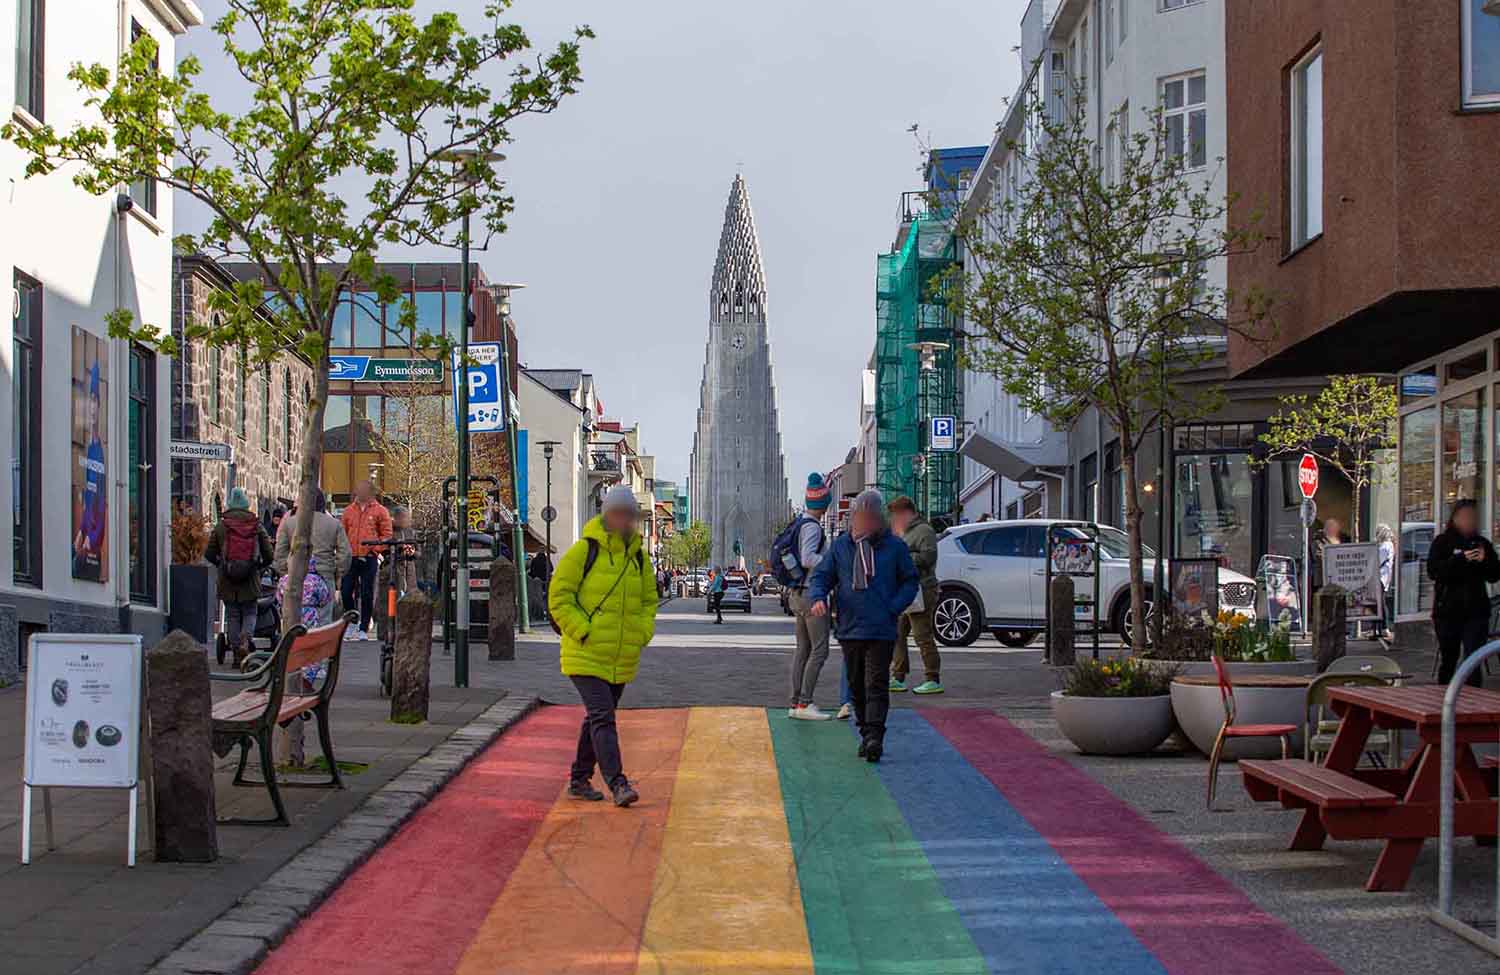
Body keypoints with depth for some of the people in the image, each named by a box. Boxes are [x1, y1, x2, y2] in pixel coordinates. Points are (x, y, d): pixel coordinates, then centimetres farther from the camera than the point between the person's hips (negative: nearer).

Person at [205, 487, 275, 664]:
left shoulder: (220, 526, -2)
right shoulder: (257, 526, -1)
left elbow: (209, 553, 1)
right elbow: (269, 555, -1)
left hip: (227, 581, 0)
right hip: (250, 580, 0)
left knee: (232, 615, 10)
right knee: (250, 613, 11)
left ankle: (237, 654, 10)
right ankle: (245, 639, -17)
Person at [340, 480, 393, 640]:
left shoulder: (380, 511, 3)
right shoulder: (349, 510, 13)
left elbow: (387, 535, 2)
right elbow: (342, 534, 16)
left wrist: (374, 548, -11)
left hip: (369, 559, -3)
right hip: (351, 558, 3)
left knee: (367, 594, -1)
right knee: (345, 592, -1)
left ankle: (364, 628, 7)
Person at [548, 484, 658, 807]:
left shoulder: (639, 557, 10)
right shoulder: (584, 551, -9)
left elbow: (649, 600, 20)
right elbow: (558, 597, -8)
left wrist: (642, 633, 4)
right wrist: (583, 632, -16)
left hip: (623, 659, 6)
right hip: (586, 656, -6)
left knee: (598, 718, 14)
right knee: (602, 717, -15)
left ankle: (579, 780, 26)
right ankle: (617, 783, -19)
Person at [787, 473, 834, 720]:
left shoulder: (798, 522, 12)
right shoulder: (812, 526, -15)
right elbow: (808, 559, -26)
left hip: (798, 594, 10)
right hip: (811, 593, -10)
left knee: (803, 649, 11)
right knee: (819, 649, -8)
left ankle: (796, 703, 12)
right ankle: (805, 703, -12)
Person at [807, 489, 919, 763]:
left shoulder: (894, 547, 1)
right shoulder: (840, 546, 7)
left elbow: (910, 582, 8)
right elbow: (821, 576, 11)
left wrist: (893, 608, -7)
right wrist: (818, 597, -10)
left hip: (881, 630, -3)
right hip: (849, 629, 4)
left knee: (877, 685, -11)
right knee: (857, 685, 11)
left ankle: (875, 737, -17)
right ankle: (866, 733, 22)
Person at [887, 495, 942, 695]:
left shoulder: (924, 531, -7)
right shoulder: (905, 533, 23)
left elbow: (928, 557, -20)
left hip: (920, 591, -10)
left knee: (923, 636, -8)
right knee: (897, 635, 8)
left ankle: (933, 680, -5)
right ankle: (898, 678, 14)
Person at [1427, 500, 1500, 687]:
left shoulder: (1482, 544, 9)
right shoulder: (1442, 543, 1)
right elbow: (1433, 571, -12)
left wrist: (1484, 561, -11)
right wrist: (1461, 559, -21)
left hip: (1476, 610, 1)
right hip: (1448, 610, -1)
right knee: (1448, 659, 10)